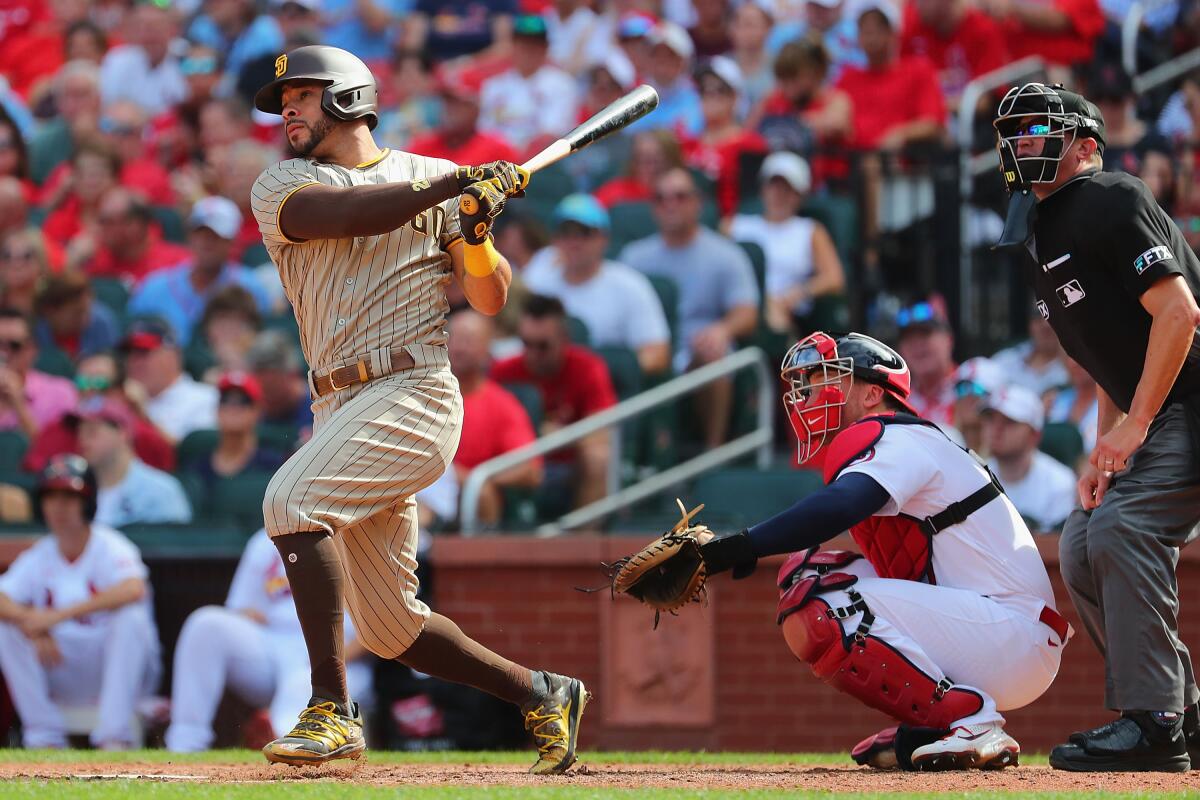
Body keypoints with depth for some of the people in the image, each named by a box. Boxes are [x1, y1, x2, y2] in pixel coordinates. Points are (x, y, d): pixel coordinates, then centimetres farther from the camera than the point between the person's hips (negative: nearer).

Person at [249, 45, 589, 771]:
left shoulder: (438, 178, 9)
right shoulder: (281, 188, 12)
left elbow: (491, 299, 6)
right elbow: (346, 214, -10)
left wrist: (477, 235, -13)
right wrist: (454, 186, -18)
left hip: (415, 394, -5)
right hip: (342, 409, 5)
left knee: (292, 499, -29)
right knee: (390, 627, 6)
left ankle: (333, 711, -29)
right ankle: (541, 695, 25)